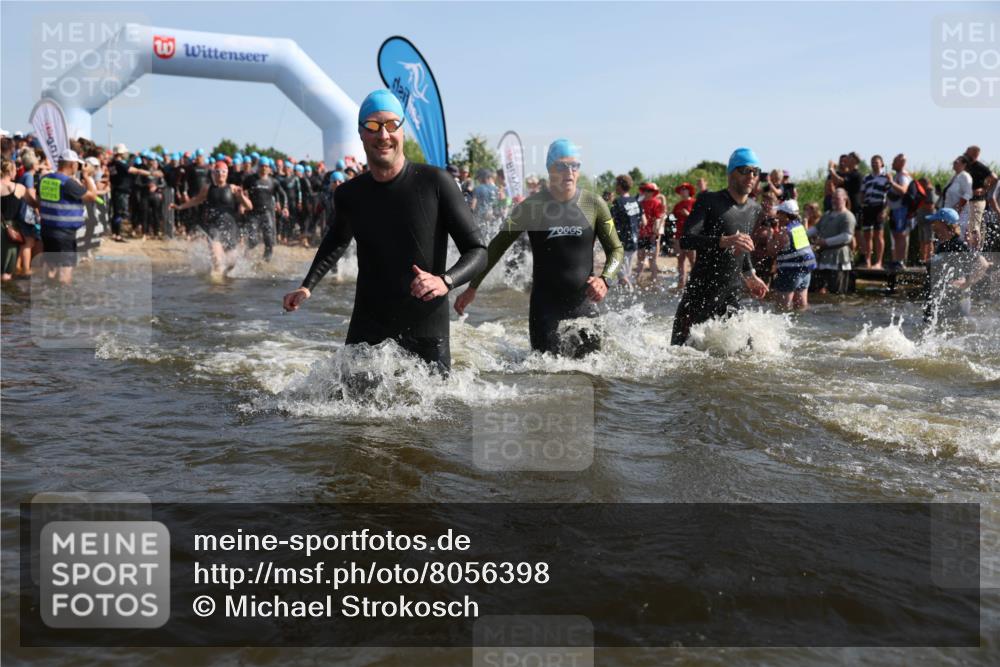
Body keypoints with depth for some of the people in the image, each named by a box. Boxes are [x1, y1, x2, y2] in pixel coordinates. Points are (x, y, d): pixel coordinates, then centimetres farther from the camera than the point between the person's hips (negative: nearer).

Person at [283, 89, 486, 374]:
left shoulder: (434, 182, -8)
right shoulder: (348, 195, 3)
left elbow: (477, 251, -7)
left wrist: (445, 281, -26)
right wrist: (307, 286, 13)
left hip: (427, 337, -2)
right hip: (366, 334, 2)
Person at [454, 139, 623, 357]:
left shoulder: (594, 204, -2)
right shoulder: (531, 207, -5)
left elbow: (616, 249, 6)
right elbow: (497, 247, 4)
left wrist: (605, 279, -13)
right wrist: (472, 288, 3)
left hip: (583, 302, 1)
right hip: (545, 305, -1)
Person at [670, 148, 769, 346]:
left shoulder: (755, 209, 11)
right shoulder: (709, 201, -9)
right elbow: (686, 240, -23)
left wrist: (749, 276, 25)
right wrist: (724, 241, -34)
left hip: (731, 295, 5)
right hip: (700, 292, -5)